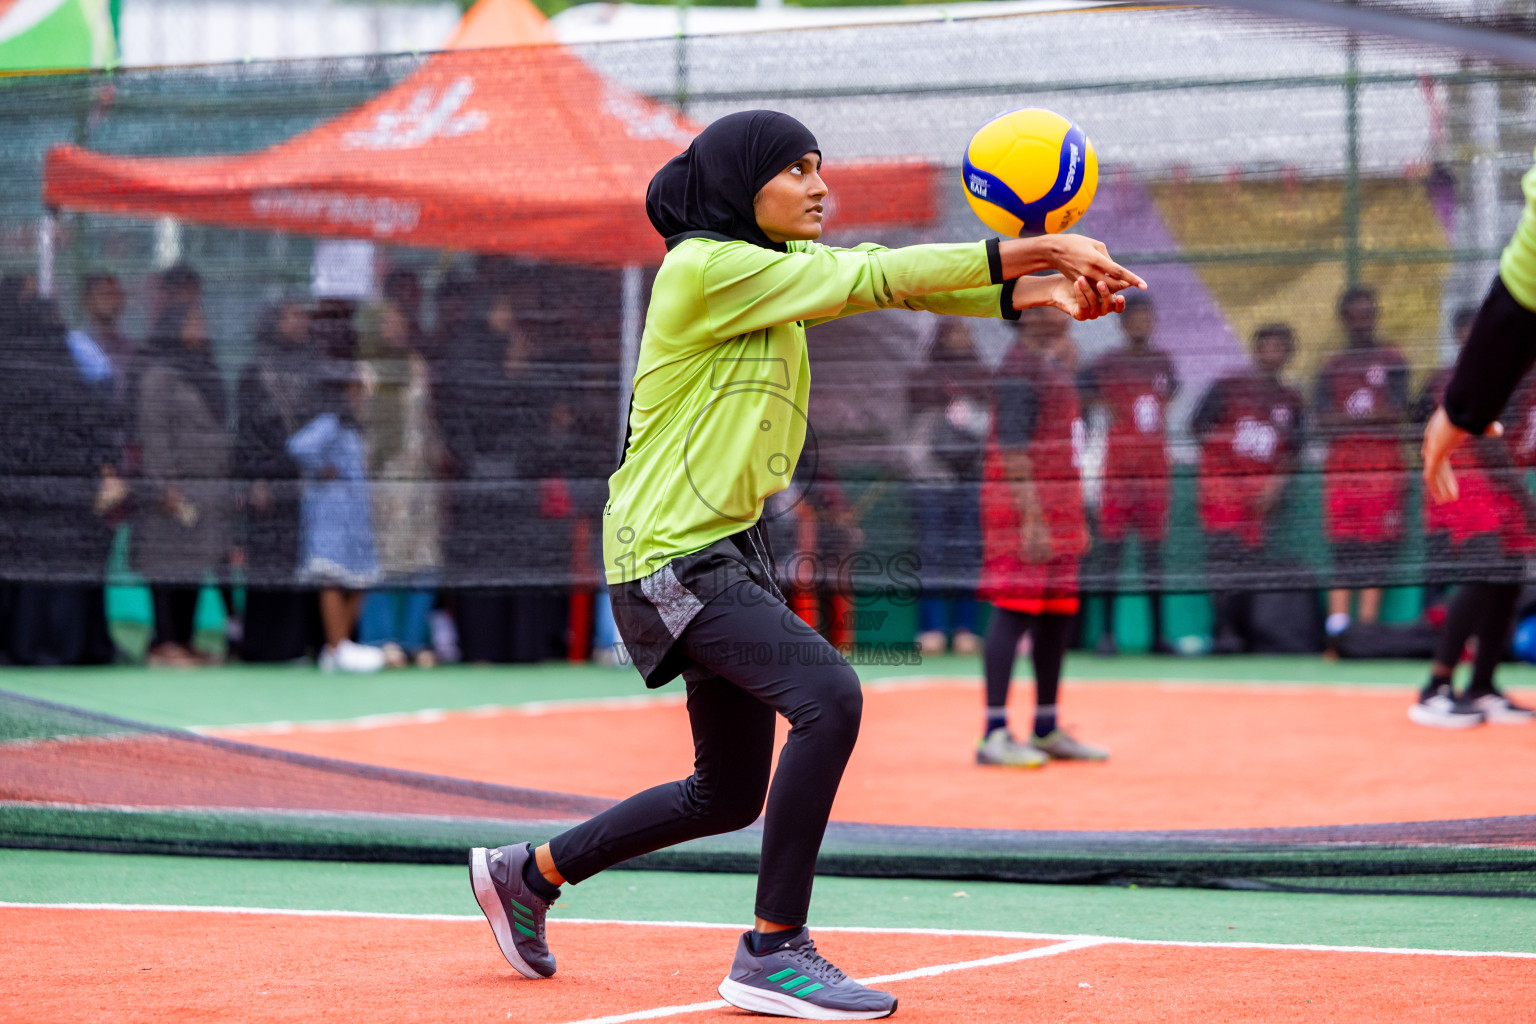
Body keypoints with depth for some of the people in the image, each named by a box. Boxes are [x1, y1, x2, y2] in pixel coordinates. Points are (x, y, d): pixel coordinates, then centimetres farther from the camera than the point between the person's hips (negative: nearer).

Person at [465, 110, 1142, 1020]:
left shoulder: (777, 261, 13)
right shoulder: (706, 267, -15)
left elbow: (893, 280, 2)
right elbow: (871, 281, -21)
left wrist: (1030, 291, -14)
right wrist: (1024, 253, -21)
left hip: (730, 547, 10)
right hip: (672, 557, -10)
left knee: (729, 798, 15)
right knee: (829, 697, -26)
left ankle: (530, 873, 32)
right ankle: (773, 951, -20)